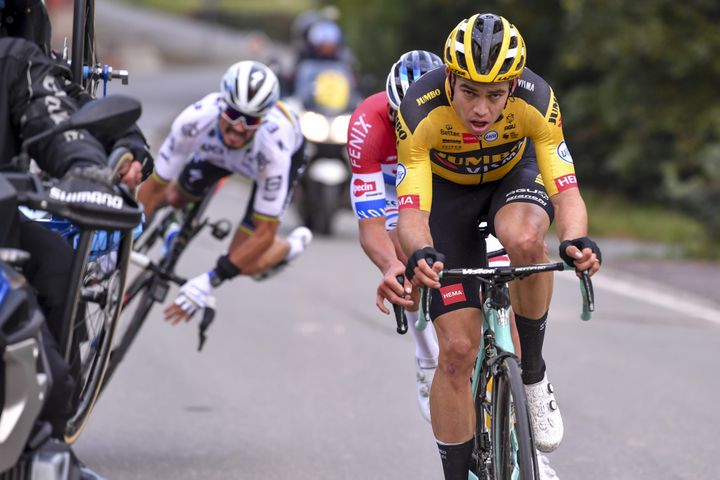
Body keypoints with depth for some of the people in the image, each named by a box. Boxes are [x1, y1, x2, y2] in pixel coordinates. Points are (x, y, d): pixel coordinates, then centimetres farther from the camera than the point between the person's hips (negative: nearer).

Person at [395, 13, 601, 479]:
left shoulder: (536, 102, -33)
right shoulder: (421, 112, -34)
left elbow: (566, 192, -35)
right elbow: (411, 211, -37)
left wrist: (576, 241, -57)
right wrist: (420, 254, -59)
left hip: (514, 175, 0)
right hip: (448, 191, 0)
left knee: (524, 239, -37)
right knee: (458, 349, -9)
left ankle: (533, 372, -13)